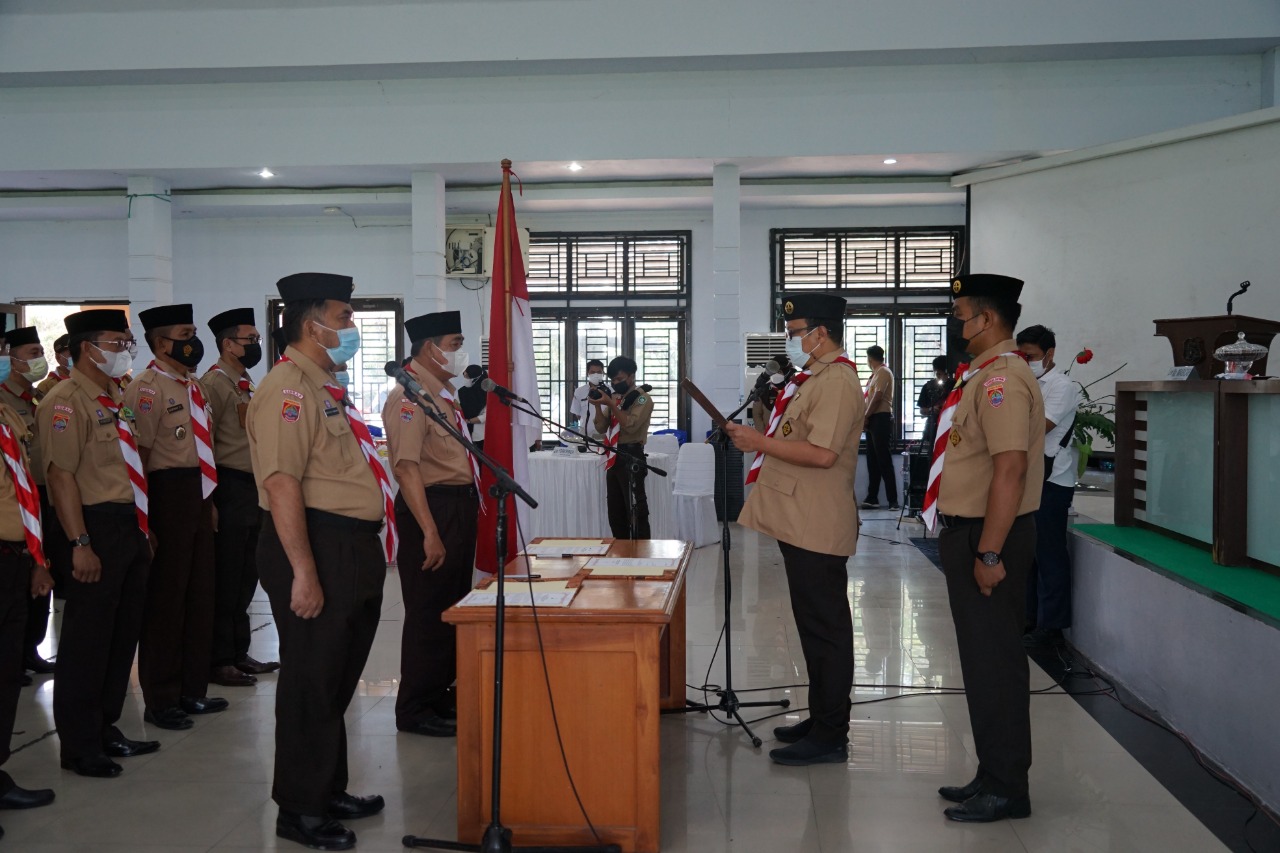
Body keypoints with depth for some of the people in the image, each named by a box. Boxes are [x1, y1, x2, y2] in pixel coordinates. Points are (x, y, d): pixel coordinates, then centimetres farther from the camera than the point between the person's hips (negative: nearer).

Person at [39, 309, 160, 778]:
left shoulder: (115, 400, 15)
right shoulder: (66, 402, -12)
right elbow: (60, 475, -19)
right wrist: (81, 544, -23)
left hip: (130, 527, 9)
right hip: (97, 528, -9)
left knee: (123, 634, 15)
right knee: (87, 643, 1)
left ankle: (105, 729, 29)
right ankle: (79, 747, 12)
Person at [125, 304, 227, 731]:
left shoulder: (193, 387, 14)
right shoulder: (146, 389, -12)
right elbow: (138, 455, -16)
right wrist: (147, 517, -17)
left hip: (199, 496, 9)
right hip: (168, 495, -9)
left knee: (200, 594, 15)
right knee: (165, 599, 1)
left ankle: (192, 690, 28)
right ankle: (160, 700, 13)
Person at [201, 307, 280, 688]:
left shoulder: (247, 385, 17)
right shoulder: (214, 383, -11)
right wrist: (211, 498, -19)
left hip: (253, 490, 9)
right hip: (230, 491, -9)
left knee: (245, 579, 14)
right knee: (225, 581, -2)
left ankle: (239, 653, 24)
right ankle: (219, 661, 6)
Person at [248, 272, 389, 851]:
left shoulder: (325, 386, 17)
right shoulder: (289, 389, -15)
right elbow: (282, 484, -23)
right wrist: (303, 573, -25)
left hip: (353, 547, 10)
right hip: (318, 547, -10)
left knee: (339, 678, 18)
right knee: (313, 683, 0)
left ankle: (329, 793, 32)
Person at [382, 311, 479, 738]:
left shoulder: (443, 393, 15)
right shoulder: (410, 396, -16)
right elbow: (406, 466, -24)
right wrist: (430, 532, -27)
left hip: (460, 506, 10)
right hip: (434, 507, -10)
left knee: (454, 606, 17)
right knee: (429, 612, -2)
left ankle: (440, 695, 30)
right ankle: (415, 711, 10)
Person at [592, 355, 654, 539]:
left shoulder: (642, 398, -7)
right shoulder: (614, 397, 16)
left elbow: (630, 425, -20)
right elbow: (601, 428, 11)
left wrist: (610, 404, -20)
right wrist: (598, 406, -4)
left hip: (631, 457, -8)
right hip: (613, 457, 8)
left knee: (635, 509, -7)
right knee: (615, 510, 12)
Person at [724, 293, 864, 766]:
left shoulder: (836, 382, -16)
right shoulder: (817, 378, 18)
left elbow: (822, 453, -25)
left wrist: (761, 443, -19)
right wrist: (758, 439, 14)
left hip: (817, 527, -11)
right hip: (802, 525, 11)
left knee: (825, 628, -4)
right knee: (816, 626, 17)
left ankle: (830, 737, 3)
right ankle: (822, 719, 27)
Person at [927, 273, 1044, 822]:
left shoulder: (1003, 379, -18)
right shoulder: (986, 375, 14)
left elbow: (1010, 468, -25)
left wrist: (989, 554, -25)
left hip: (989, 538, -10)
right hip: (968, 532, 10)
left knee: (993, 662, -1)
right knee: (984, 658, 16)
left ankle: (1006, 791, 11)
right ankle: (993, 776, 28)